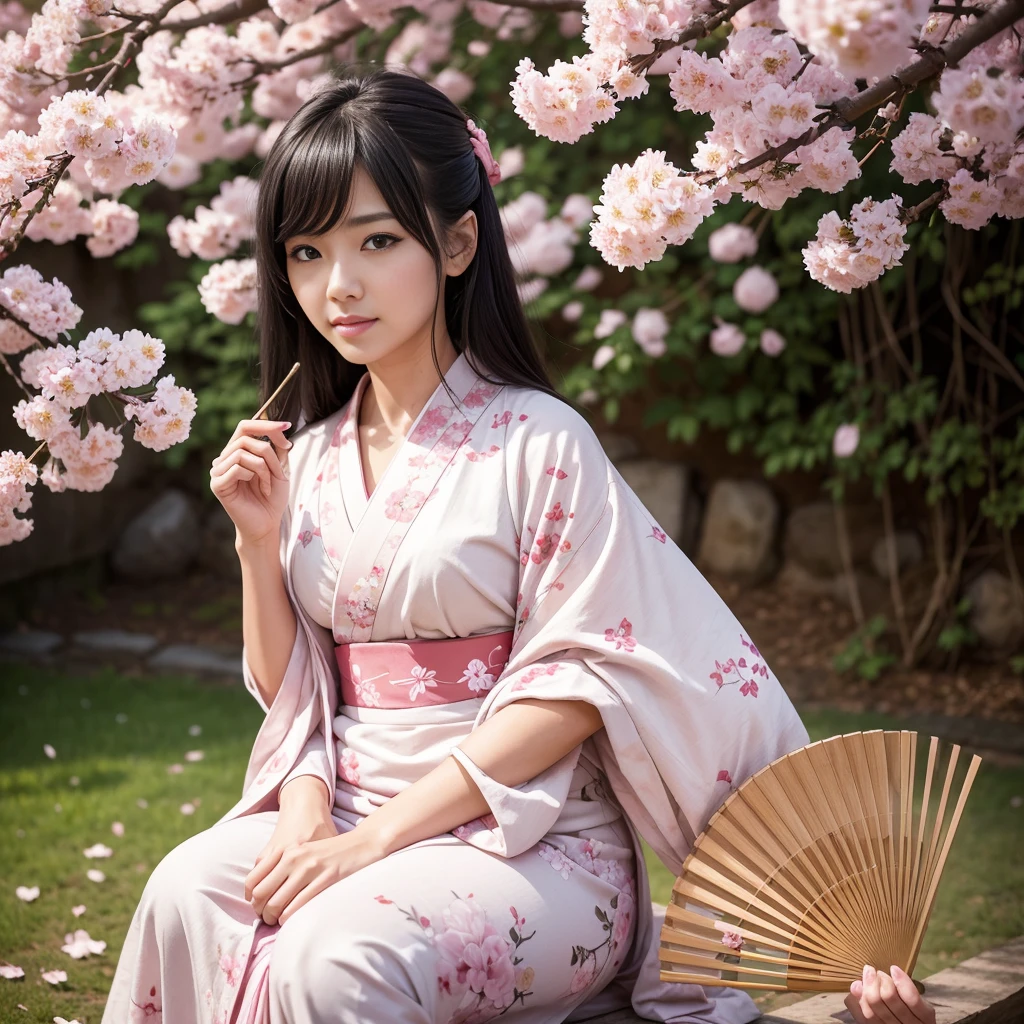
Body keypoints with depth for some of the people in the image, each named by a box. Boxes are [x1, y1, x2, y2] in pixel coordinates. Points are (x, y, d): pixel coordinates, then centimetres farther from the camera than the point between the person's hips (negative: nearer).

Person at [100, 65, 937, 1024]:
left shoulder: (536, 442, -8)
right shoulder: (310, 457, 10)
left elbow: (575, 686, -13)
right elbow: (289, 689, 14)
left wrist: (376, 835, -17)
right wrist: (260, 542, -5)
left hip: (537, 843, -5)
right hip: (349, 821, 5)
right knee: (188, 891, -25)